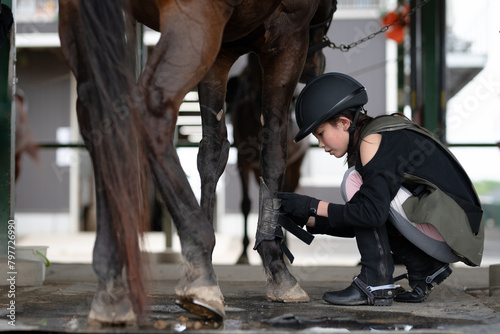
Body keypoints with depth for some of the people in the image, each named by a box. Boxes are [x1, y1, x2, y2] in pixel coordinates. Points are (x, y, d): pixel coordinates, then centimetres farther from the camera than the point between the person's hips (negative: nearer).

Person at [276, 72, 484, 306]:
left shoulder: (372, 140, -12)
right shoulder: (384, 137, 17)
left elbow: (372, 212, -23)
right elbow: (355, 223, 20)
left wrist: (313, 206, -15)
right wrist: (307, 219, 11)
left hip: (450, 231, -10)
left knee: (356, 181, -10)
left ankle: (377, 284, -12)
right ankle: (424, 269, 10)